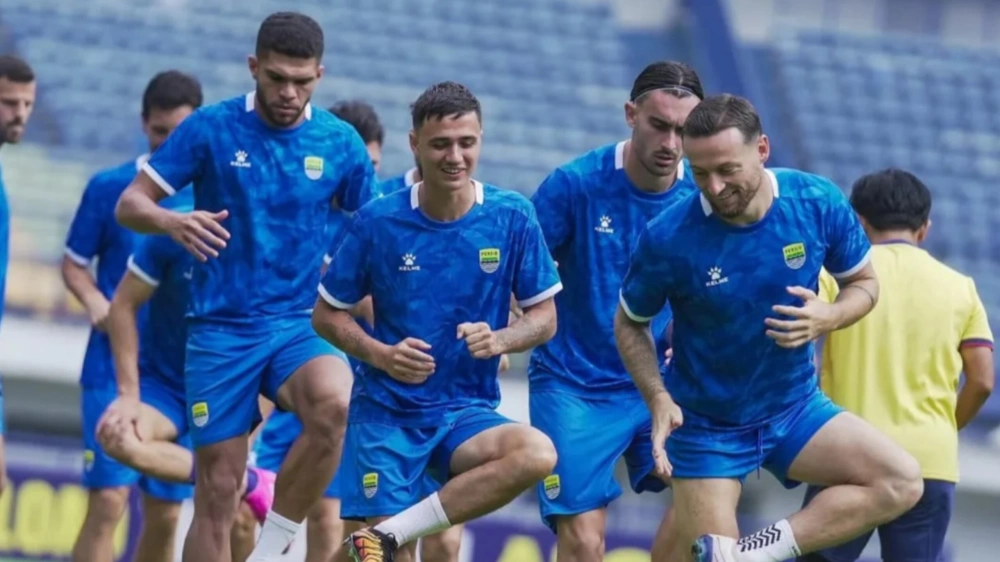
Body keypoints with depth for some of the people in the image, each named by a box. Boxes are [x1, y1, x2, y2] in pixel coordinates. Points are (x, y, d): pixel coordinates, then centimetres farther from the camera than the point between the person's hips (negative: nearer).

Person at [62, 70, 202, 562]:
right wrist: (95, 301, -13)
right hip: (114, 369, -2)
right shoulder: (109, 188, 1)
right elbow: (74, 263, 7)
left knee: (165, 514, 6)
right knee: (107, 502, -13)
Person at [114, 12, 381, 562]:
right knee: (218, 490, -2)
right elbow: (129, 205, -2)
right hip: (220, 331, -1)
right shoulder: (211, 128, -4)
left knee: (334, 404, -32)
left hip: (300, 326, 1)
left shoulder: (341, 144, 2)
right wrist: (174, 222, -24)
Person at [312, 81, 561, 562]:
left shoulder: (512, 218, -2)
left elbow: (544, 317, 5)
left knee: (537, 453, -30)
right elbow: (327, 313, 5)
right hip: (385, 412, -1)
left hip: (469, 411, 1)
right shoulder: (377, 221, -4)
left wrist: (498, 340, -17)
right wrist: (381, 354, -14)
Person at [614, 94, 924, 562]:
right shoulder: (667, 239, -20)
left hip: (796, 409, 3)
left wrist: (827, 318, -20)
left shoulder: (819, 203, -14)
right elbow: (629, 323, -2)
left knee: (900, 481, -19)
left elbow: (864, 283, 3)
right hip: (705, 424, -3)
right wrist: (658, 398, -18)